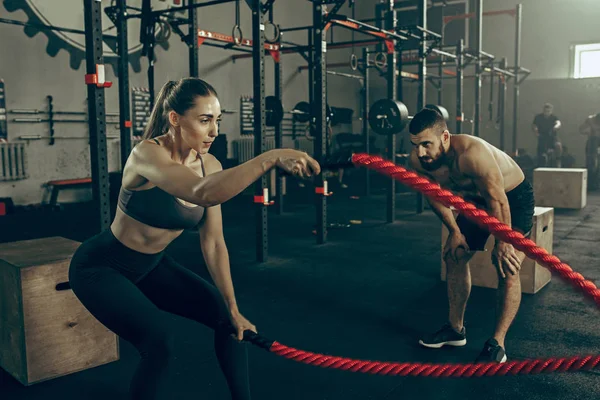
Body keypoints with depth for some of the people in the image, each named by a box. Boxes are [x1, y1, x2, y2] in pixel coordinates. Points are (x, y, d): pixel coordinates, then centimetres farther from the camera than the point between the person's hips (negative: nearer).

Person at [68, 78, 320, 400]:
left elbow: (213, 241, -5)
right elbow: (203, 193, -50)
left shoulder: (209, 165, -9)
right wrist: (272, 157, -58)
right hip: (99, 267, -7)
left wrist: (233, 308, -6)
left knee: (225, 317, 3)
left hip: (150, 266, 7)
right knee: (159, 342, -25)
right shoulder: (148, 154, -30)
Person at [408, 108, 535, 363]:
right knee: (454, 256, 7)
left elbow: (498, 200, -32)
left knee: (507, 266, -18)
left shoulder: (471, 153, -41)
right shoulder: (418, 160, -21)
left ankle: (497, 344, -8)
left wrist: (503, 243, -22)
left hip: (513, 196, -7)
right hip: (476, 199, 7)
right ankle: (455, 329, 22)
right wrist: (455, 231, 1)